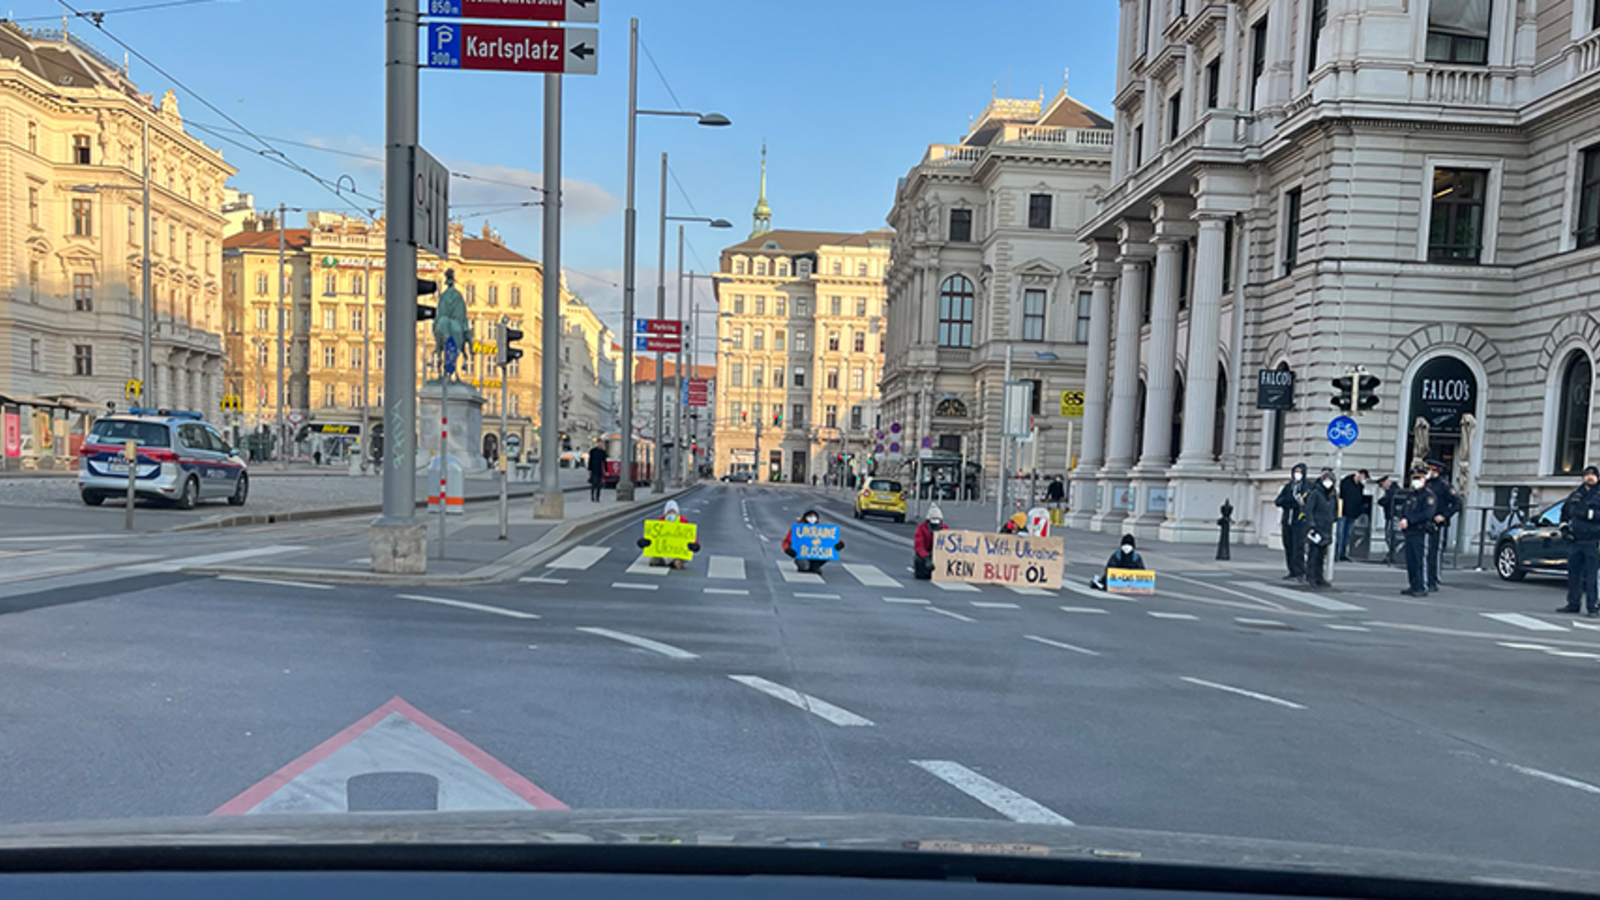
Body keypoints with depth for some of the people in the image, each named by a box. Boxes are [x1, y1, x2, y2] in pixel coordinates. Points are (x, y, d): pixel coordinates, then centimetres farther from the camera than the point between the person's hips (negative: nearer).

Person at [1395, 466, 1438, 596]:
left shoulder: (1428, 495, -5)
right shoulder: (1409, 494, 18)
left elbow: (1427, 514, -17)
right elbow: (1403, 510, 20)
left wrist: (1409, 521, -20)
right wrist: (1401, 519, -2)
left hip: (1421, 532, -7)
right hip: (1409, 532, 7)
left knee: (1421, 560, -7)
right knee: (1410, 561, 9)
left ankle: (1423, 588, -4)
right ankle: (1414, 586, 17)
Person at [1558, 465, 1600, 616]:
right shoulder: (1575, 495, 16)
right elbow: (1565, 511, 28)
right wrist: (1564, 526, 15)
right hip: (1575, 541, 5)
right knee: (1573, 574, 10)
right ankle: (1572, 604, 19)